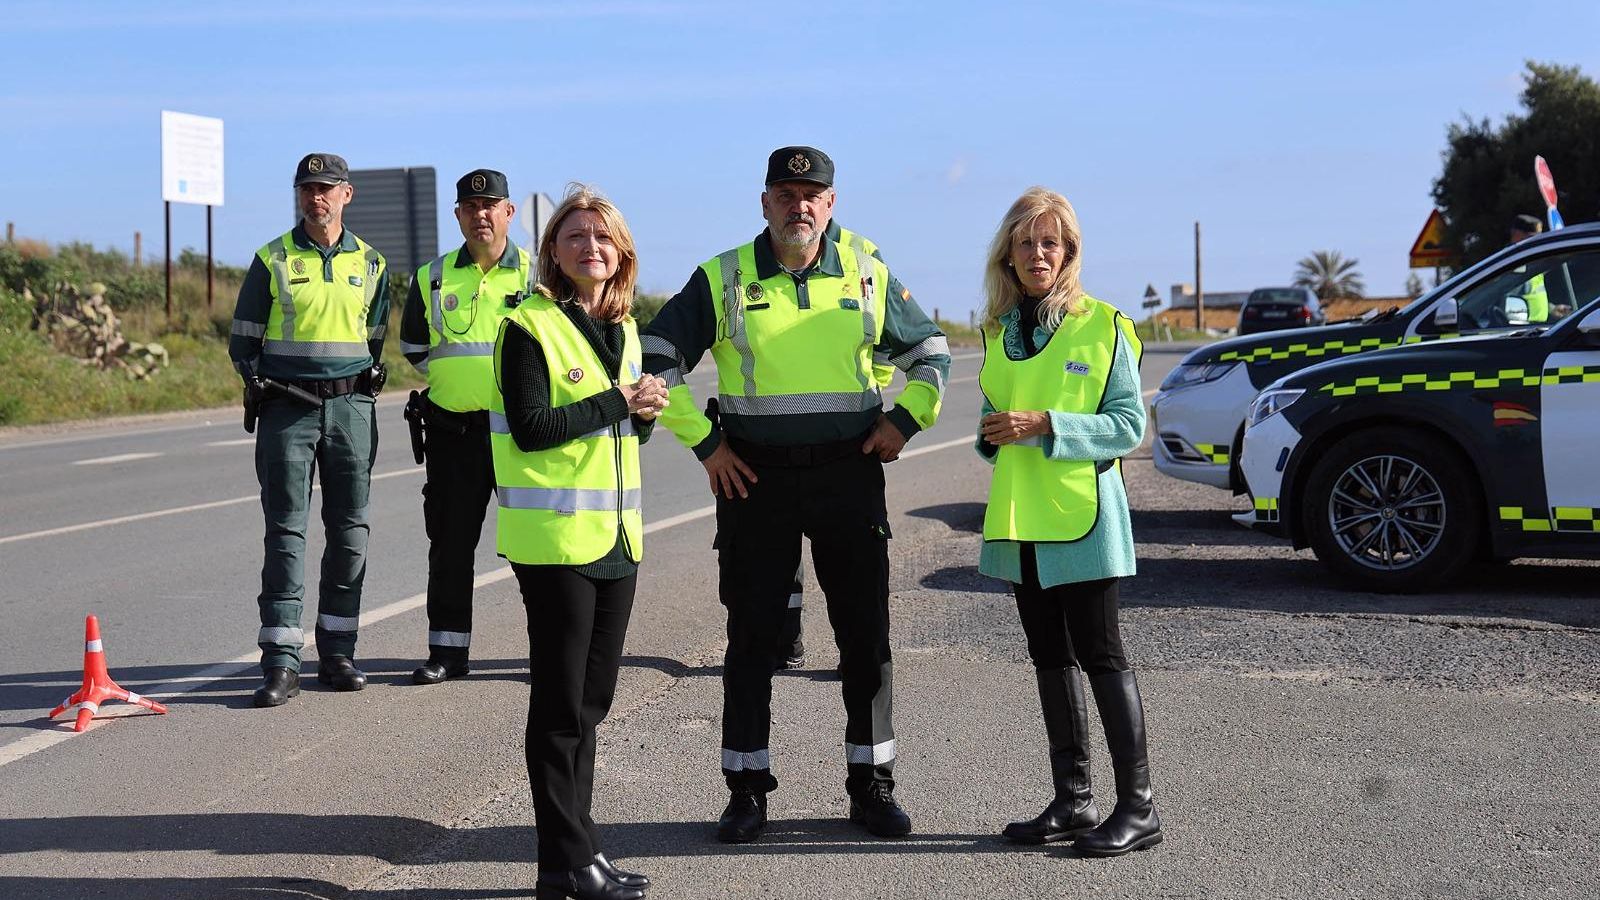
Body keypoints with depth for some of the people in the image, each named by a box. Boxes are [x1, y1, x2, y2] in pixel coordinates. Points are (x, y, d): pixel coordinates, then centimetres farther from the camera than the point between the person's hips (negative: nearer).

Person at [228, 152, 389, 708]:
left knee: (349, 529, 4)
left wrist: (364, 380, 8)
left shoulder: (370, 264, 10)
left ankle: (337, 652, 14)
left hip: (351, 406, 3)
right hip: (287, 408, -2)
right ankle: (280, 662, -4)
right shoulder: (272, 261, 3)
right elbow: (243, 339, 8)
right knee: (286, 529, -5)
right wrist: (262, 382, -3)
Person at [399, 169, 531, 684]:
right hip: (452, 429, 2)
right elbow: (413, 348, 19)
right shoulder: (433, 279, 8)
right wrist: (456, 379, 11)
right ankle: (447, 651, 14)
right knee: (450, 542, 6)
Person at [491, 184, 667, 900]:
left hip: (616, 535, 7)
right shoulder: (529, 328, -9)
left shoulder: (623, 329, 13)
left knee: (590, 701, 13)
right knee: (561, 705, 0)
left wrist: (646, 413, -2)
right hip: (555, 537, -7)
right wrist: (618, 403, -16)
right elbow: (530, 429, -18)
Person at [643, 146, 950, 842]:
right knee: (751, 638, 4)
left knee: (865, 635, 5)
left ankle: (871, 784, 18)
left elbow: (930, 354, 17)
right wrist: (704, 444, -4)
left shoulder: (867, 276, 6)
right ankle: (746, 790, 15)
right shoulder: (722, 279, 0)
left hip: (848, 474, 1)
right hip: (755, 476, -1)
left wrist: (904, 422, 3)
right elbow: (656, 361, 0)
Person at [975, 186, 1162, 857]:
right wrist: (993, 434, -2)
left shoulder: (1103, 326, -7)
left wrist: (1046, 425, -20)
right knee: (1050, 657, 10)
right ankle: (1073, 801, 19)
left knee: (1099, 654, -5)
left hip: (1083, 513, -6)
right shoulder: (1000, 330, 11)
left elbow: (1129, 424, -10)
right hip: (1020, 521, 6)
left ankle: (1137, 807, 2)